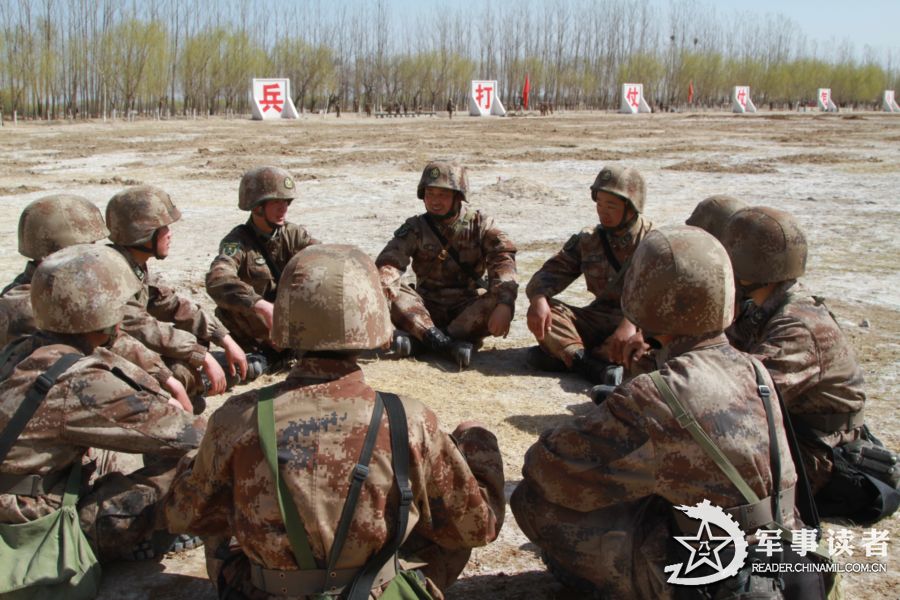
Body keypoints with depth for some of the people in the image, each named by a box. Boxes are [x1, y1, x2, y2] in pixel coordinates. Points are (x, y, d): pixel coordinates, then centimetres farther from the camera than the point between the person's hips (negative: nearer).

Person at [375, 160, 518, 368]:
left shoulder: (479, 224, -2)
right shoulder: (415, 228, 0)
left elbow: (503, 259, -17)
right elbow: (390, 260, -15)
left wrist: (504, 304, -35)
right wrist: (385, 285, -39)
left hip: (469, 308, 0)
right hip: (428, 308, 1)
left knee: (499, 300, -32)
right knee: (391, 294, -25)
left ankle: (417, 337, -35)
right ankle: (447, 343, -40)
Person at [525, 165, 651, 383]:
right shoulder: (588, 240, 8)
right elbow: (552, 272, 2)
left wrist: (631, 323, -40)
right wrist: (538, 298, -22)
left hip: (637, 323, -4)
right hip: (598, 322, 4)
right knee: (542, 310, -15)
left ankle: (567, 356, -33)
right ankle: (592, 364, -36)